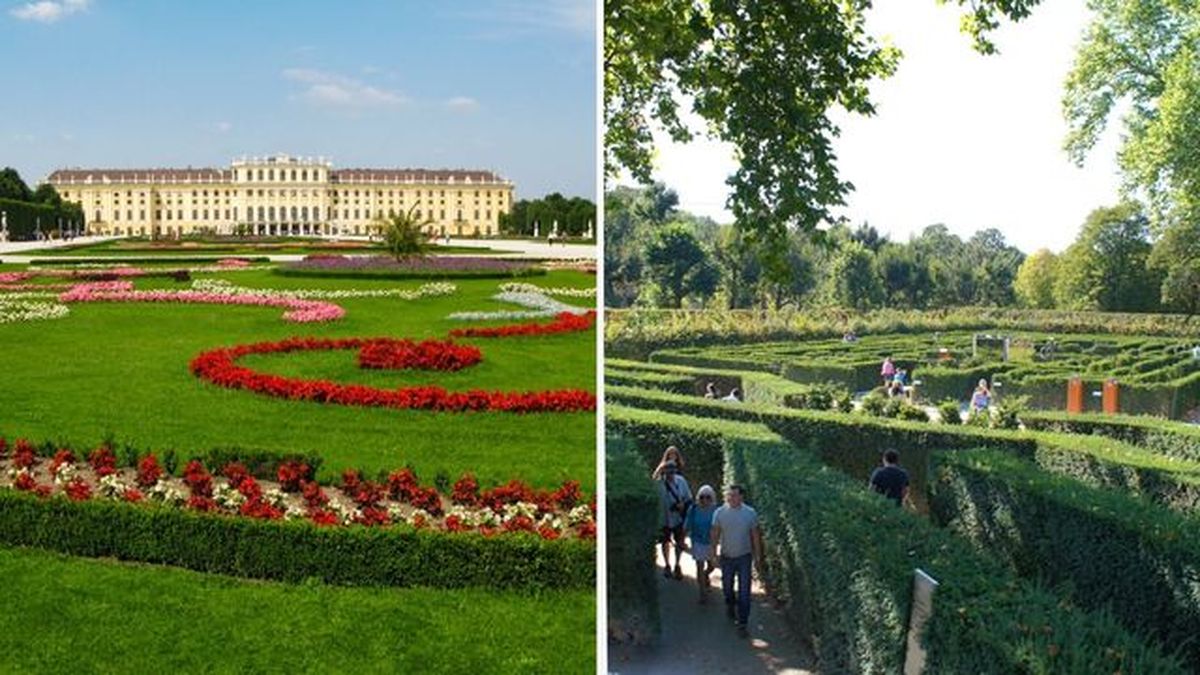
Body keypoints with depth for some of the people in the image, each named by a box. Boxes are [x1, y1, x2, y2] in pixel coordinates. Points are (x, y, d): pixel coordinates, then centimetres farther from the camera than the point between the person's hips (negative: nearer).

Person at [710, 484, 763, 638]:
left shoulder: (750, 513, -9)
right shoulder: (719, 513, -9)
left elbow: (755, 535, -1)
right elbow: (715, 534, 0)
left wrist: (758, 555, 2)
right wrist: (714, 552, -2)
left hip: (744, 557, -1)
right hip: (726, 556, 1)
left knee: (744, 592, -3)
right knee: (727, 586, 19)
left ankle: (742, 624, 5)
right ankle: (730, 606, 49)